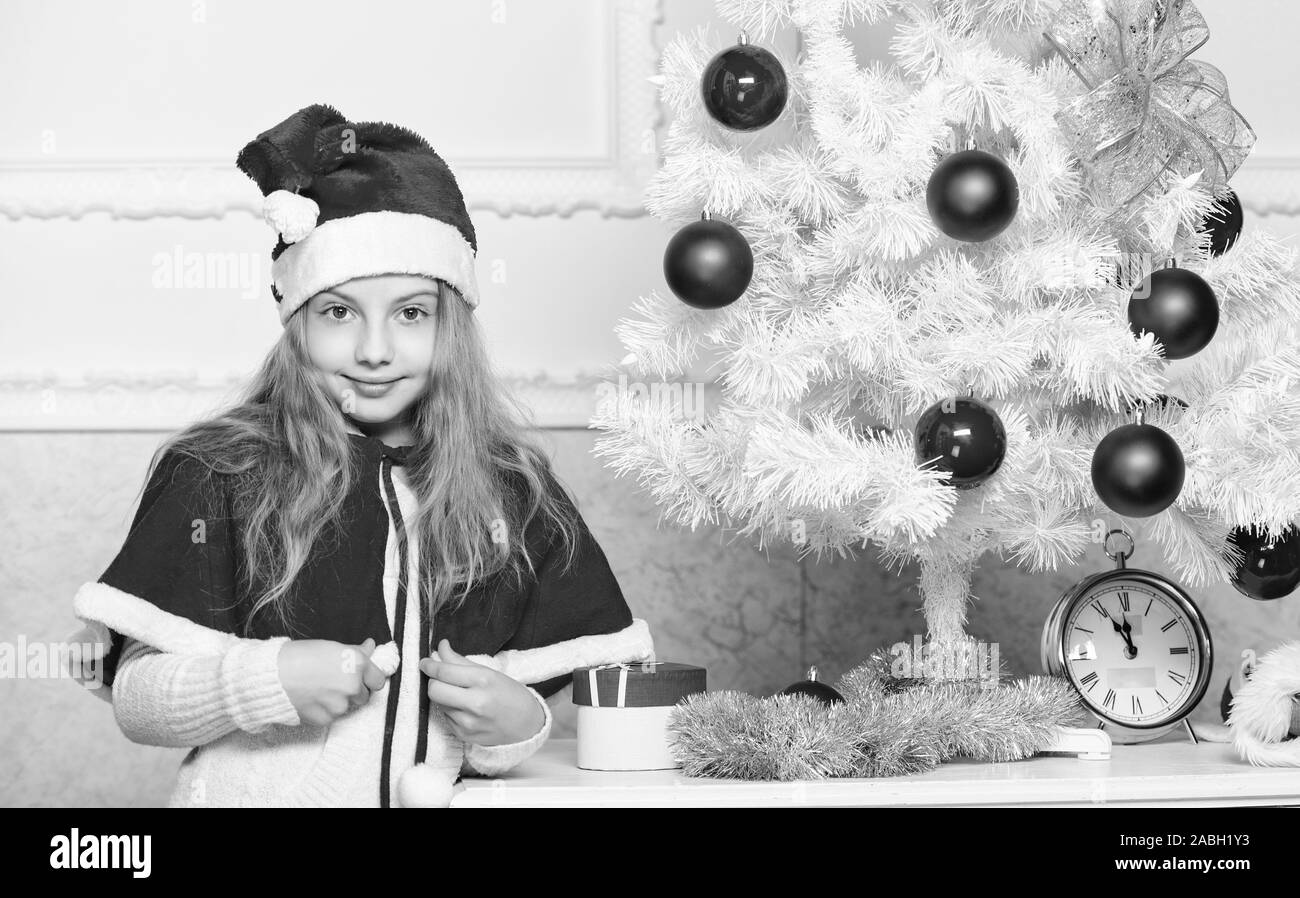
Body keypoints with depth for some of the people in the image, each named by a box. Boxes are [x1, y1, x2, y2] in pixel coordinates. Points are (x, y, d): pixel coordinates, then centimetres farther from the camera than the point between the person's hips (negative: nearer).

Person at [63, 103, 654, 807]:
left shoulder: (514, 492, 8)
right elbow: (134, 702, -3)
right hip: (254, 796, -1)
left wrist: (516, 724, -9)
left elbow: (577, 705, 10)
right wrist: (266, 680, -17)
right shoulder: (218, 476, 0)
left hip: (447, 798, 1)